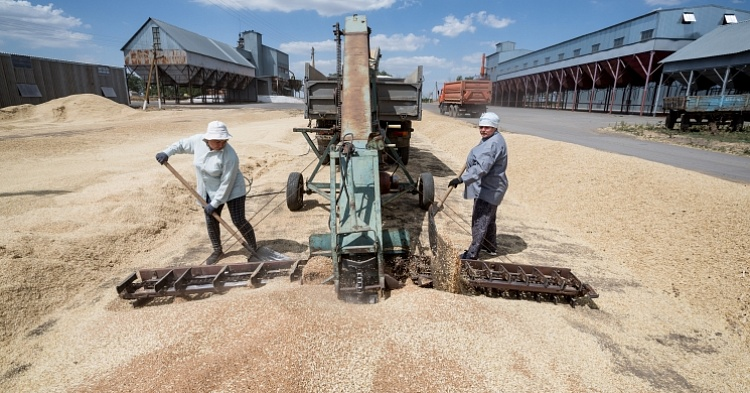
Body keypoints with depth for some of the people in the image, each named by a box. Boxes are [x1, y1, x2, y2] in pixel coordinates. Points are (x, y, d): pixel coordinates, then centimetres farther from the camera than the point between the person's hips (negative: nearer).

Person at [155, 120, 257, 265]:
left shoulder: (230, 156, -31)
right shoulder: (198, 140, -13)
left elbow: (226, 184, -27)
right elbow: (181, 144, 10)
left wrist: (214, 204, -22)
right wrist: (166, 153, -4)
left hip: (231, 190, -6)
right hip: (209, 191, 6)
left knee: (239, 221, -7)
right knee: (211, 221, 10)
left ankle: (255, 249, 10)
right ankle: (217, 251, 28)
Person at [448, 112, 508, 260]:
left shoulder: (494, 143, -25)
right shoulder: (489, 139, 10)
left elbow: (481, 168, -37)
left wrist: (461, 178, -41)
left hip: (489, 189, -11)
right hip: (487, 187, 11)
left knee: (480, 220, -7)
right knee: (488, 219, 22)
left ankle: (472, 253, 0)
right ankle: (491, 247, 37)